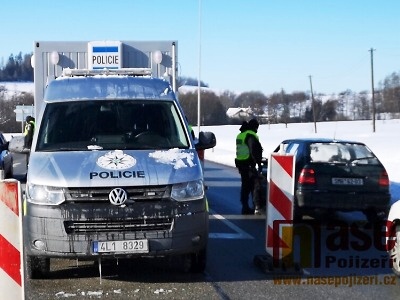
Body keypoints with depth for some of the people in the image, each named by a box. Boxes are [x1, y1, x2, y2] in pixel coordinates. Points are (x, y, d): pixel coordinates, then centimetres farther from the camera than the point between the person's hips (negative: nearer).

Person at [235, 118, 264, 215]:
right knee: (255, 185, -11)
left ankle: (245, 208, 19)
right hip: (249, 164, -9)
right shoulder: (251, 135, -13)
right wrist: (258, 163, -17)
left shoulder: (240, 135, 17)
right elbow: (254, 151, -21)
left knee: (245, 185, 16)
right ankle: (257, 207, -21)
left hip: (240, 164, 9)